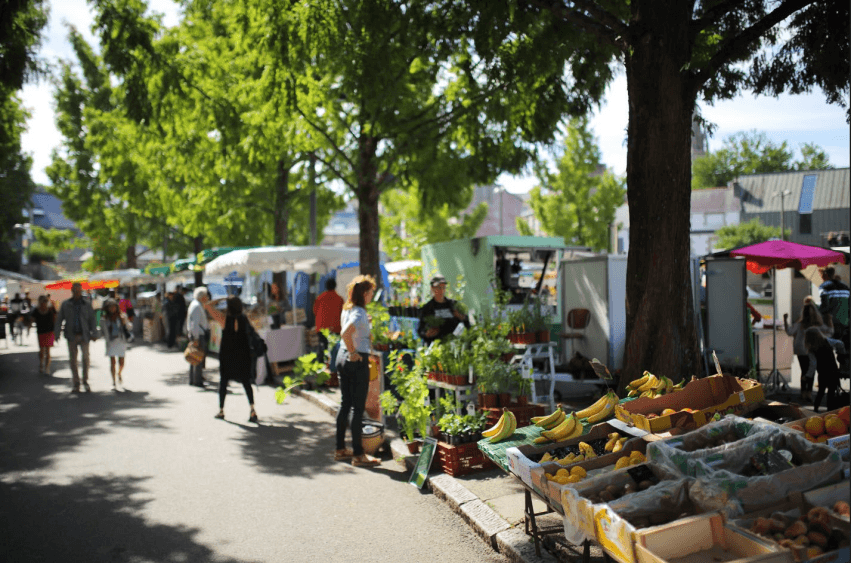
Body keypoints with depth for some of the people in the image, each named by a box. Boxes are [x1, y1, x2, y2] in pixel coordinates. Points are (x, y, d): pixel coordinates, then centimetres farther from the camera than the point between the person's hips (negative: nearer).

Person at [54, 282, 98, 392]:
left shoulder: (87, 305, 7)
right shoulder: (65, 304, 7)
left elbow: (92, 320, 8)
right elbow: (59, 319, 7)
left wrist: (94, 334, 0)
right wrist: (57, 333, -2)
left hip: (84, 335, -1)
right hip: (71, 336, 1)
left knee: (86, 357, -14)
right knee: (73, 359, 3)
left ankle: (85, 381, -1)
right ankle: (76, 384, 11)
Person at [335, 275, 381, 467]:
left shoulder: (347, 309, 9)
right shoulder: (359, 313, -18)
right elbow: (346, 333, -33)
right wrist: (354, 353, -21)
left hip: (343, 358, 9)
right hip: (358, 361, -9)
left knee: (345, 404, 16)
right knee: (358, 408, -2)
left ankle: (340, 449, 24)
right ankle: (358, 455, 4)